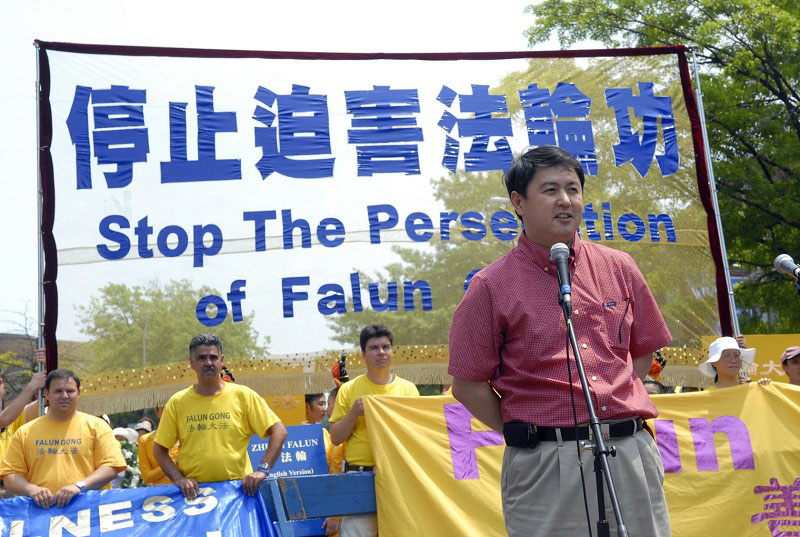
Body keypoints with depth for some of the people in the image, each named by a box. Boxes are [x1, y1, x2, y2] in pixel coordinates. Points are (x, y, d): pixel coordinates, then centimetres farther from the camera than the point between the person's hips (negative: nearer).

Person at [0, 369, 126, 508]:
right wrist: (31, 489, -7)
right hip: (42, 510, 2)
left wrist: (80, 486, -11)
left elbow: (111, 467, 1)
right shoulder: (25, 432, 14)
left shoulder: (96, 426, 8)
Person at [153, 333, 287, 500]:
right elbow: (159, 450, 9)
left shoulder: (243, 395, 1)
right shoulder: (176, 403, 5)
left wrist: (262, 470, -10)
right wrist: (179, 479, -6)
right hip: (194, 491, 1)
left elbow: (279, 431, 0)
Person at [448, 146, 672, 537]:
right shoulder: (492, 286, -3)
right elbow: (469, 385, -3)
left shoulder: (619, 269, 9)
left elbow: (642, 351, 17)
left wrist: (617, 416, 9)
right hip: (546, 466, -4)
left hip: (632, 451, 4)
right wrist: (525, 435, -1)